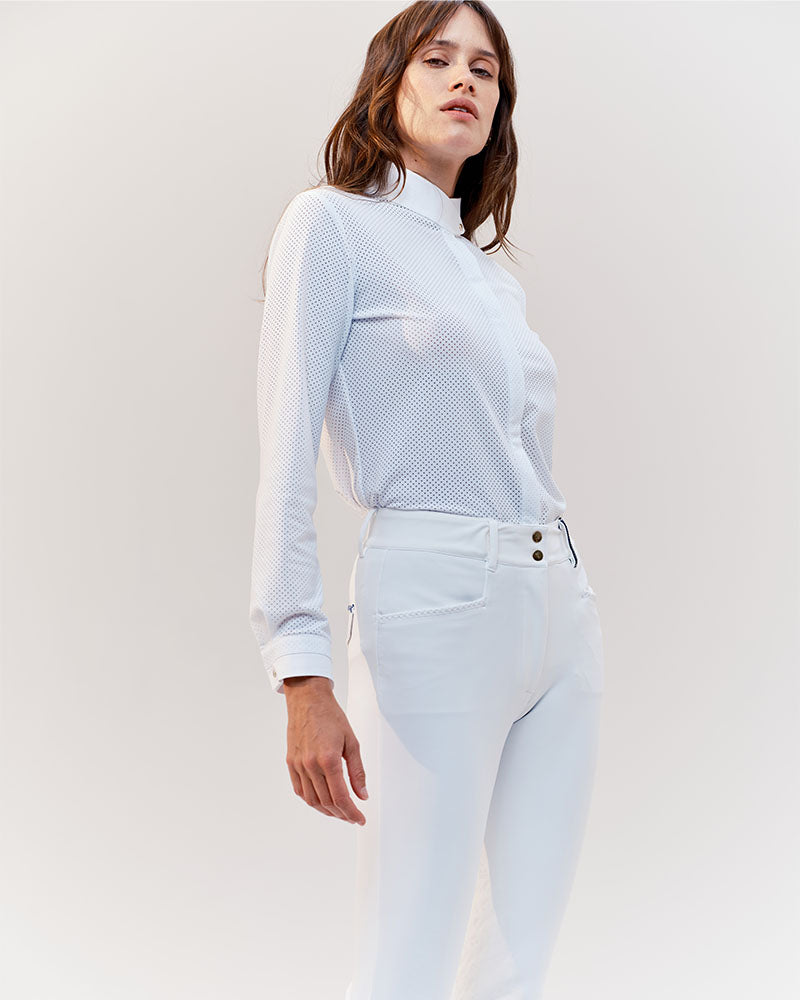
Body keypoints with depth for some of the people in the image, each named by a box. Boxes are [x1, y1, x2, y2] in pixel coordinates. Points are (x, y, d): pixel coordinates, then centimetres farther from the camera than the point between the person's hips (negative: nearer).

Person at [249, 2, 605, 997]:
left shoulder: (492, 270, 20)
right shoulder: (332, 222, 0)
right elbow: (287, 455, -10)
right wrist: (303, 674, -18)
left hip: (562, 609, 7)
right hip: (436, 606, -7)